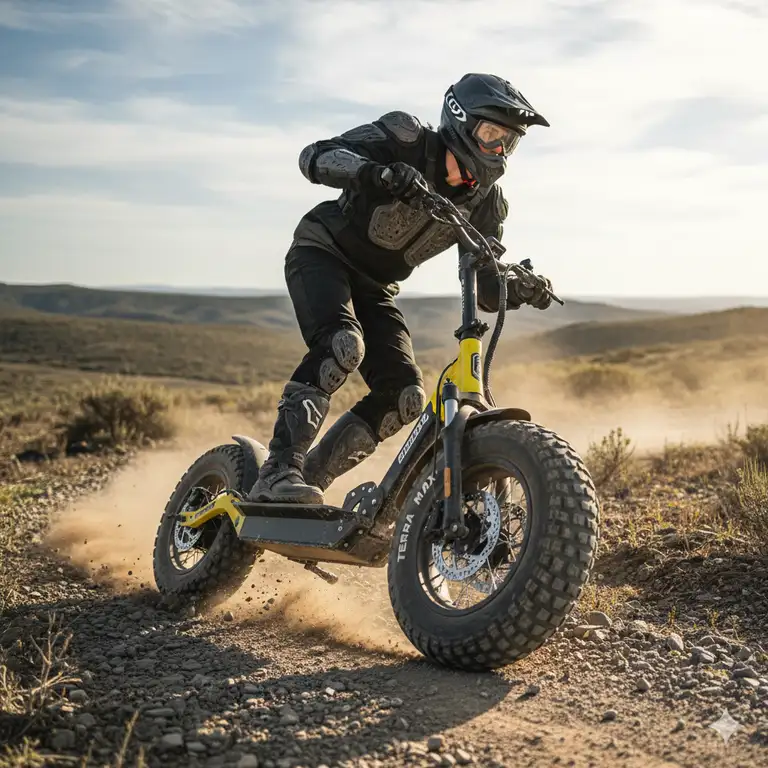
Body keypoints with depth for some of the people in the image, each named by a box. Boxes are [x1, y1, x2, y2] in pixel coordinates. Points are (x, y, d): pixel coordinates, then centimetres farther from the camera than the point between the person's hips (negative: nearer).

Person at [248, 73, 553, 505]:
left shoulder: (485, 204, -4)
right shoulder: (404, 141, -18)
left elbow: (485, 287, -1)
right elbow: (315, 156, -29)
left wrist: (521, 288, -23)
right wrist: (374, 171, -48)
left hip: (375, 288, 6)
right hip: (323, 254, -6)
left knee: (406, 397, -8)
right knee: (343, 345, -34)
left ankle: (308, 480, 1)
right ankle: (278, 473, -33)